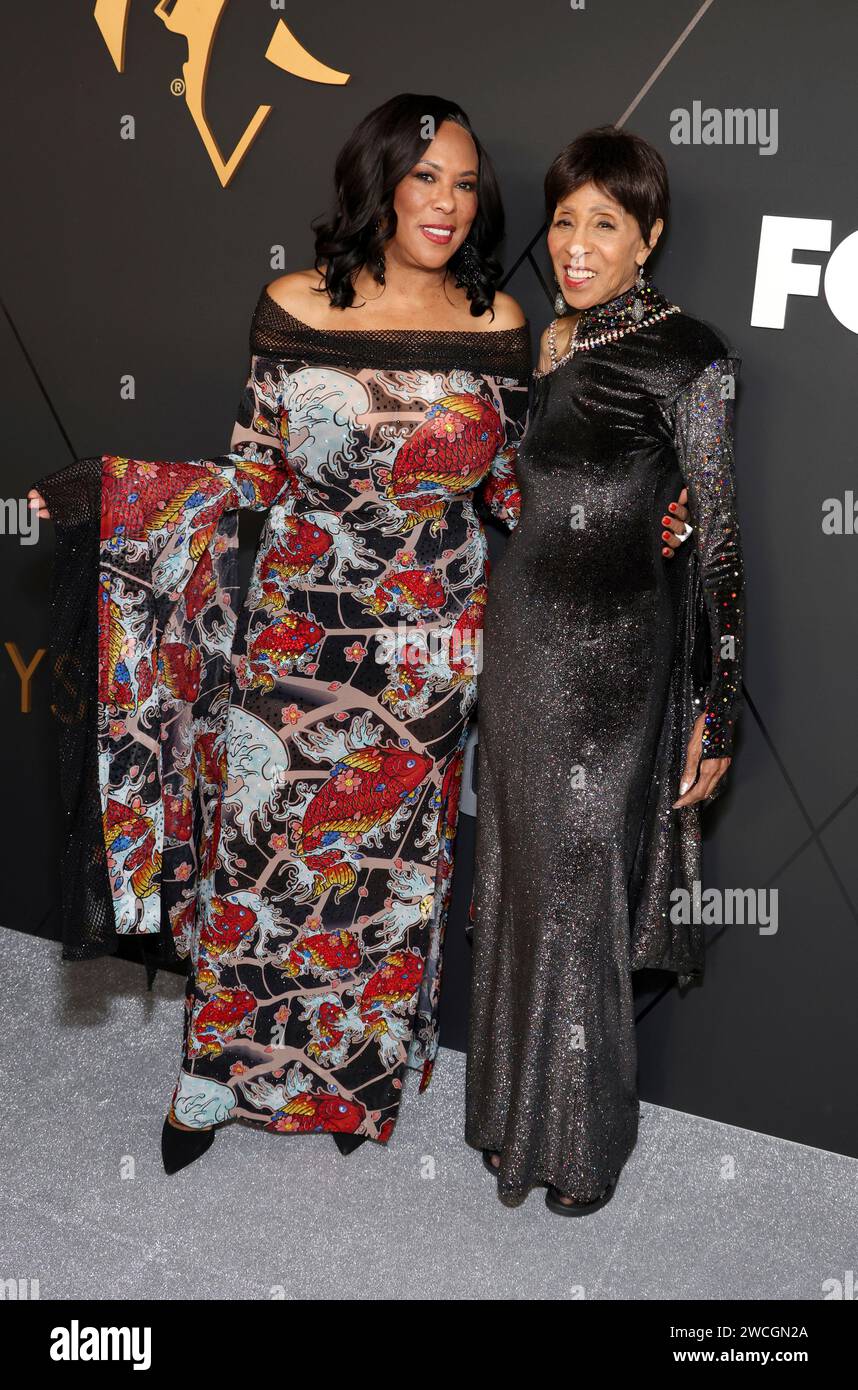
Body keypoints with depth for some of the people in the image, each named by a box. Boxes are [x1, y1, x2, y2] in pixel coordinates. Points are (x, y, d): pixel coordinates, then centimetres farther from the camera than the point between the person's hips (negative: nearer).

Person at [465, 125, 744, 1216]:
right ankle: (521, 1112, 33)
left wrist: (716, 713, -13)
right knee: (522, 878, 14)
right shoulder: (554, 342, 10)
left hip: (613, 654, -6)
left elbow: (719, 542, -11)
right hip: (519, 640, 7)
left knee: (579, 891, 3)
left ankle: (583, 1139, 24)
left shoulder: (688, 359, -10)